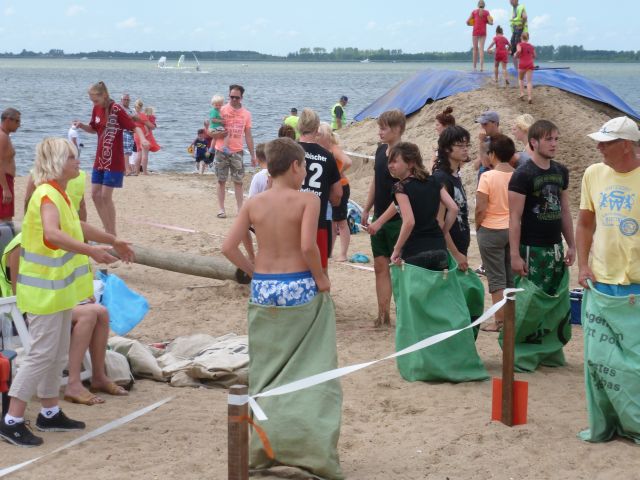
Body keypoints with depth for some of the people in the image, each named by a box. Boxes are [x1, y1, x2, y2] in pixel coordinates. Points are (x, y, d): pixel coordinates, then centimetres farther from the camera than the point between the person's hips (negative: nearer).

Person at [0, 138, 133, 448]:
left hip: (58, 288, 10)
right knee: (42, 353, -8)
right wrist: (90, 250, -46)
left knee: (58, 353, 16)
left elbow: (76, 227, 31)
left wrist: (113, 241, 39)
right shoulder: (48, 196, -20)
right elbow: (52, 234, -39)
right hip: (45, 289, -10)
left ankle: (50, 414, 25)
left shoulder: (58, 194, 13)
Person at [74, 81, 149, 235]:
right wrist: (82, 126, 0)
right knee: (95, 195, 8)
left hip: (114, 162, -8)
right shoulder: (97, 109, 7)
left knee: (106, 196, -7)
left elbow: (134, 126, -20)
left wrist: (142, 139, -39)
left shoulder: (116, 110, -15)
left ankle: (112, 234, 5)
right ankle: (107, 231, 20)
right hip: (99, 160, 8)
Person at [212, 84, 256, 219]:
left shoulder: (246, 114, 5)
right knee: (221, 180, 4)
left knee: (238, 181, 1)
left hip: (237, 151, 2)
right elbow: (211, 132, -1)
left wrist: (252, 155, 6)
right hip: (221, 151, -2)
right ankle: (221, 208, 8)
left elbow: (248, 136, 9)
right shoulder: (221, 111, -3)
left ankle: (240, 208, 3)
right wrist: (219, 133, -22)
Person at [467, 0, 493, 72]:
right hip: (483, 32, 0)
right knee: (481, 48, -1)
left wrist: (471, 24, 24)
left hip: (475, 32, 0)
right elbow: (491, 22, -5)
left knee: (475, 48, 7)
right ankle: (481, 66, -14)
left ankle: (474, 67, 7)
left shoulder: (474, 12, 4)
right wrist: (487, 22, 17)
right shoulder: (486, 12, 3)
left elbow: (467, 22, 3)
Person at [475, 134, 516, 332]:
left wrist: (477, 226, -1)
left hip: (491, 231, -5)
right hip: (514, 230, 5)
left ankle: (499, 321, 2)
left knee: (496, 278, 1)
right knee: (512, 277, 13)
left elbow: (481, 208, -17)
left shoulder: (488, 176, -16)